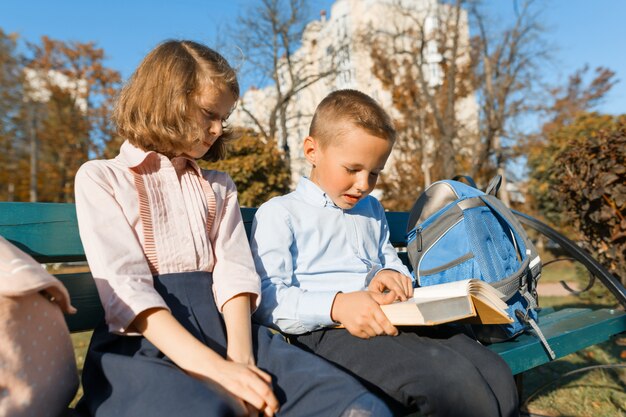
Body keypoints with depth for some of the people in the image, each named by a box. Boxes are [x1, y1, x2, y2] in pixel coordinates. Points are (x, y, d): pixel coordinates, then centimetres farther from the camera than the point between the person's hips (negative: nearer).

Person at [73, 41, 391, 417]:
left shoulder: (220, 187, 21)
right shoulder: (100, 178, 7)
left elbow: (235, 272, 5)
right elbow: (126, 287, -8)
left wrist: (240, 357, -14)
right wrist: (213, 369, -20)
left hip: (220, 325, 4)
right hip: (143, 342, -4)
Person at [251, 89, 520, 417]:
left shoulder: (371, 210, 25)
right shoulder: (279, 213, 1)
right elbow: (268, 299, -9)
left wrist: (391, 274, 8)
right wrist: (337, 305, -25)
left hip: (394, 323, 7)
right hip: (327, 331, -6)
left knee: (496, 374, -13)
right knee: (452, 378, -27)